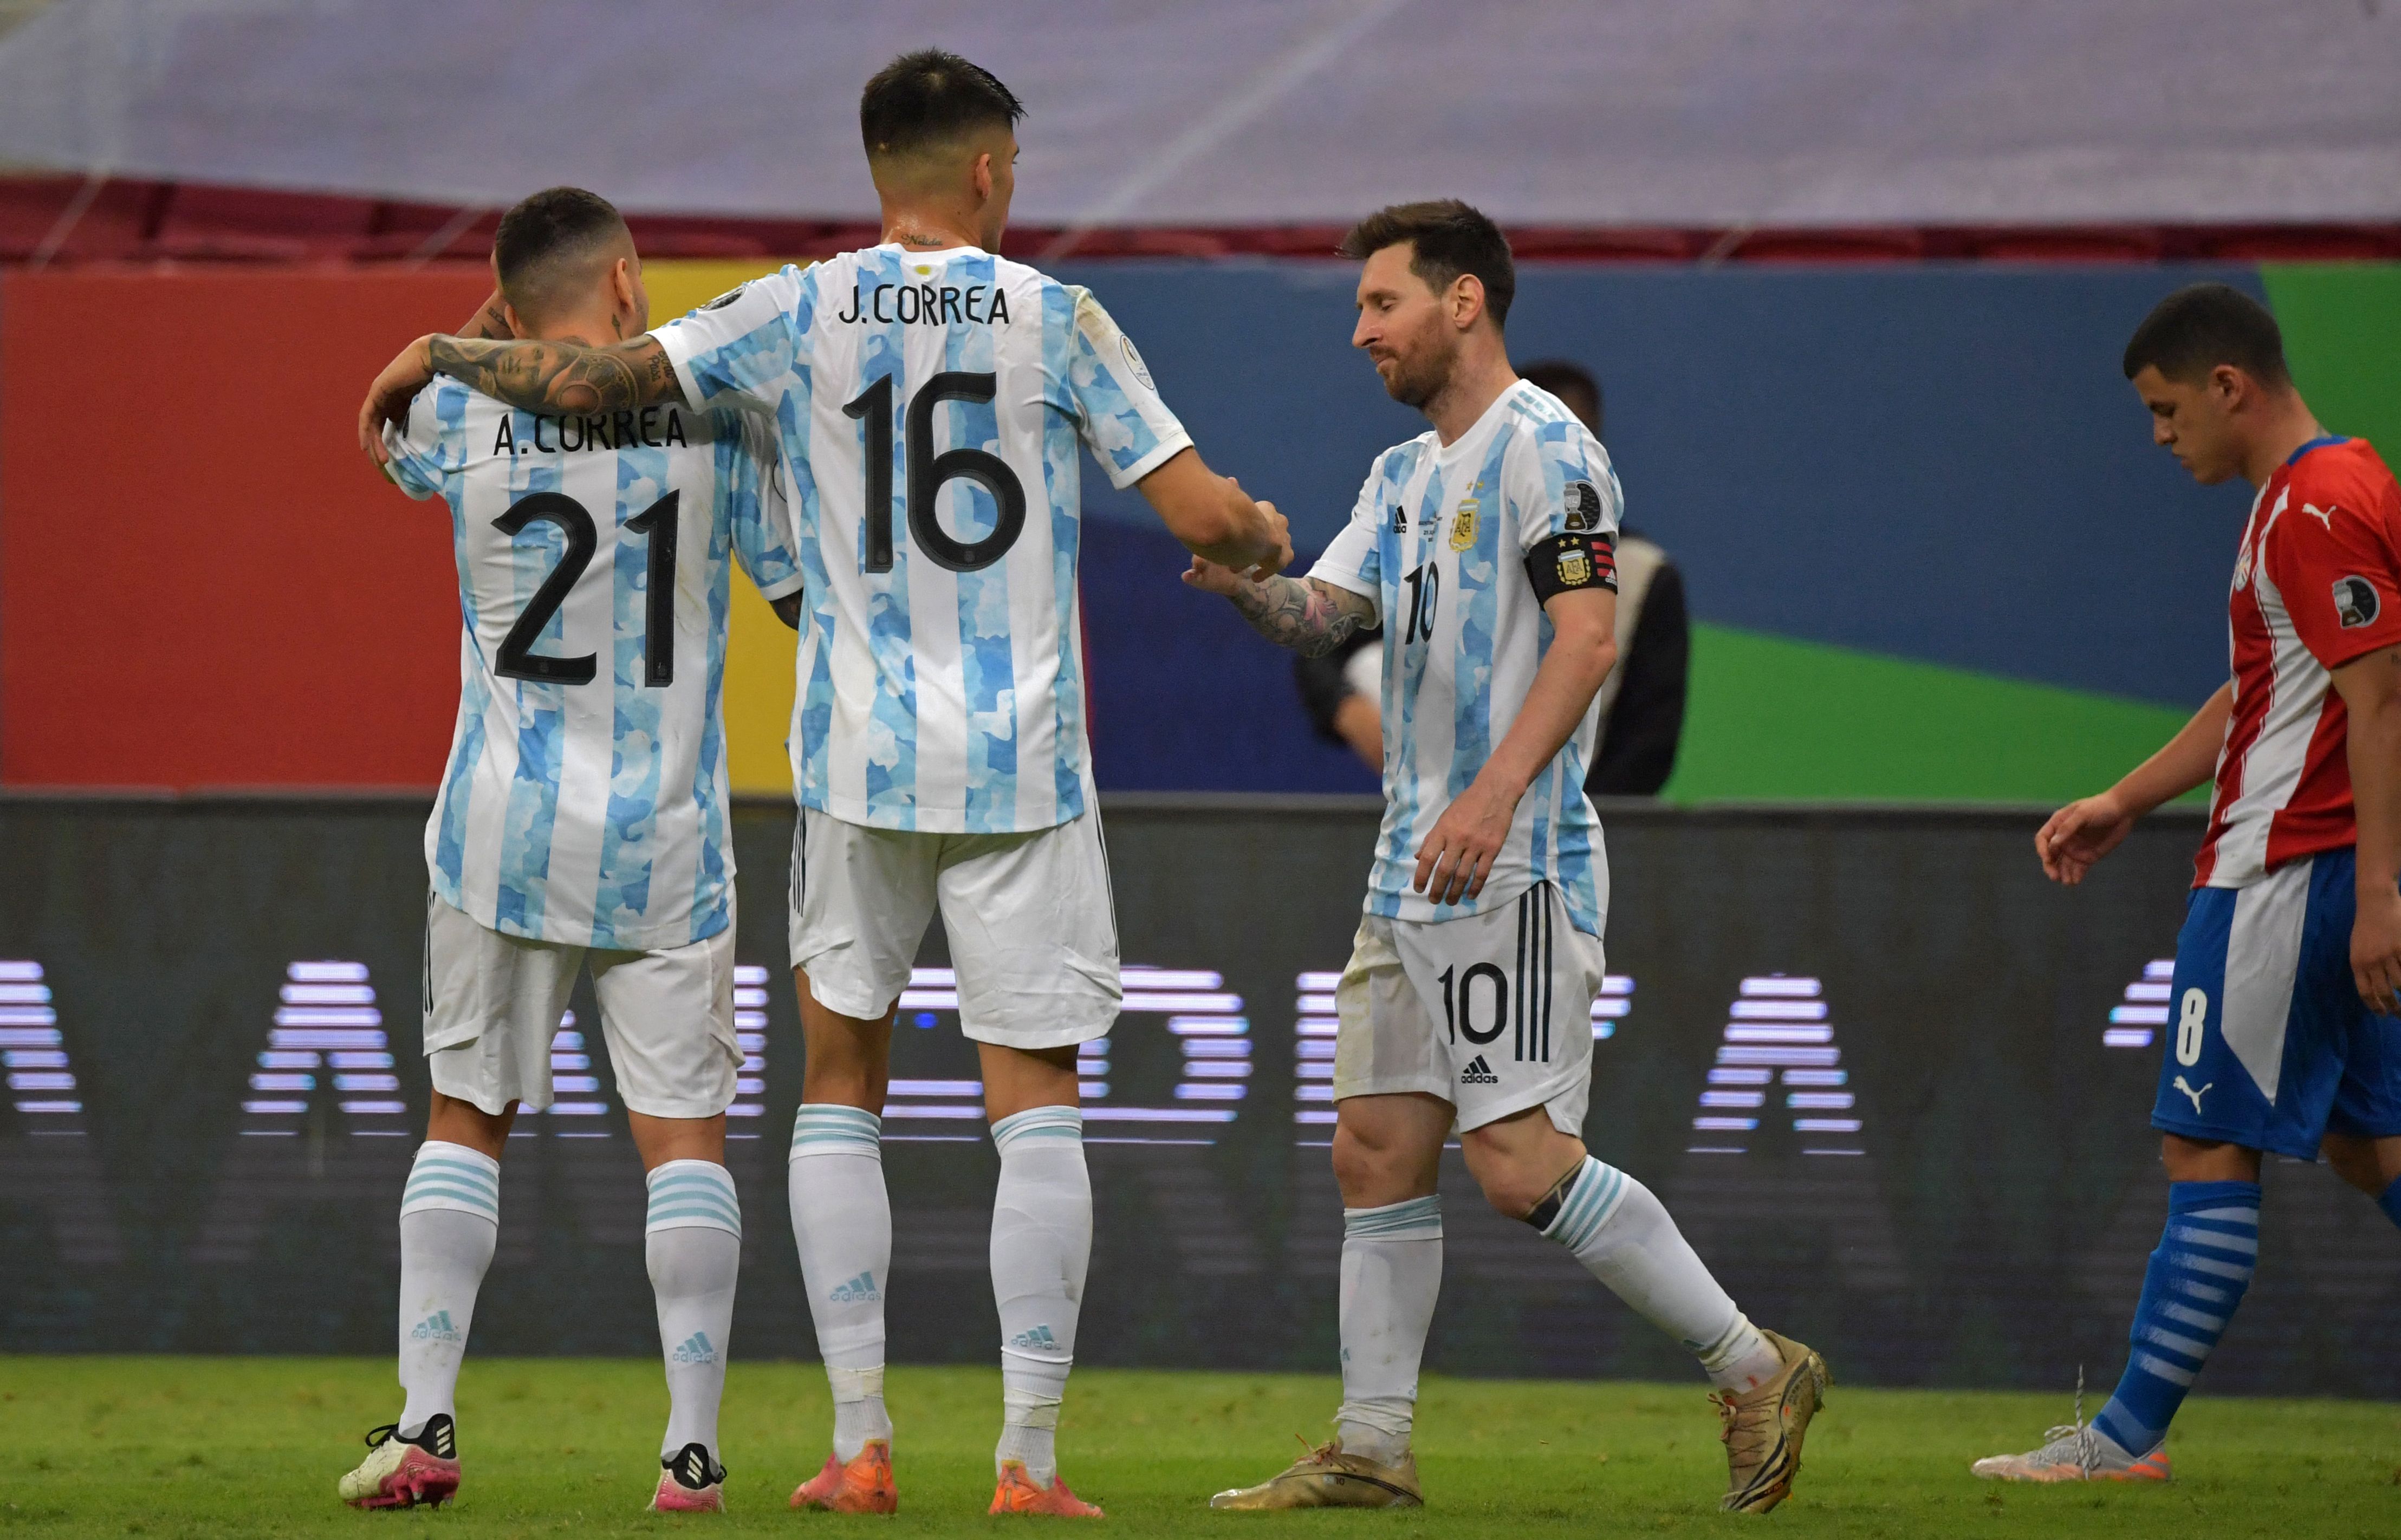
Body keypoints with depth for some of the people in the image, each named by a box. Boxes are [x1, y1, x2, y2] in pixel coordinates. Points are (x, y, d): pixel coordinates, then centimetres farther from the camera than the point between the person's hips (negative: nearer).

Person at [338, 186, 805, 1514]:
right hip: (665, 850, -1)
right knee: (683, 1134, 3)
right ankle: (693, 1446, -3)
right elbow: (809, 593, 4)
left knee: (465, 1118, 10)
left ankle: (425, 1422, 3)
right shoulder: (714, 417, -5)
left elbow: (384, 428, 23)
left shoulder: (464, 418, -2)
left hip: (504, 832, 1)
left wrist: (488, 330, 27)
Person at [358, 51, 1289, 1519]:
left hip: (861, 757, 1)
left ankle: (861, 1440, 8)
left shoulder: (801, 315, 0)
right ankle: (1030, 1456, -4)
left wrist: (441, 354, 13)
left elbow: (596, 377, -5)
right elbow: (1203, 514, -4)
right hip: (1026, 762, -1)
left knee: (841, 1082, 14)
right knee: (1038, 1100, 2)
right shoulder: (1057, 320, -3)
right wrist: (1268, 541, 20)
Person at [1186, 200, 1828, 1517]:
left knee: (1519, 1158, -14)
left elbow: (1587, 636, -18)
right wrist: (1240, 580, -9)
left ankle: (1755, 1372, -6)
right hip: (1413, 869, 9)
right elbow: (1321, 616, 13)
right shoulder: (1403, 477, 20)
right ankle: (1372, 1448, 10)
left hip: (1515, 867, -9)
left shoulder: (1541, 447, -9)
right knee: (1375, 1148, 6)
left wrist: (1495, 793, -28)